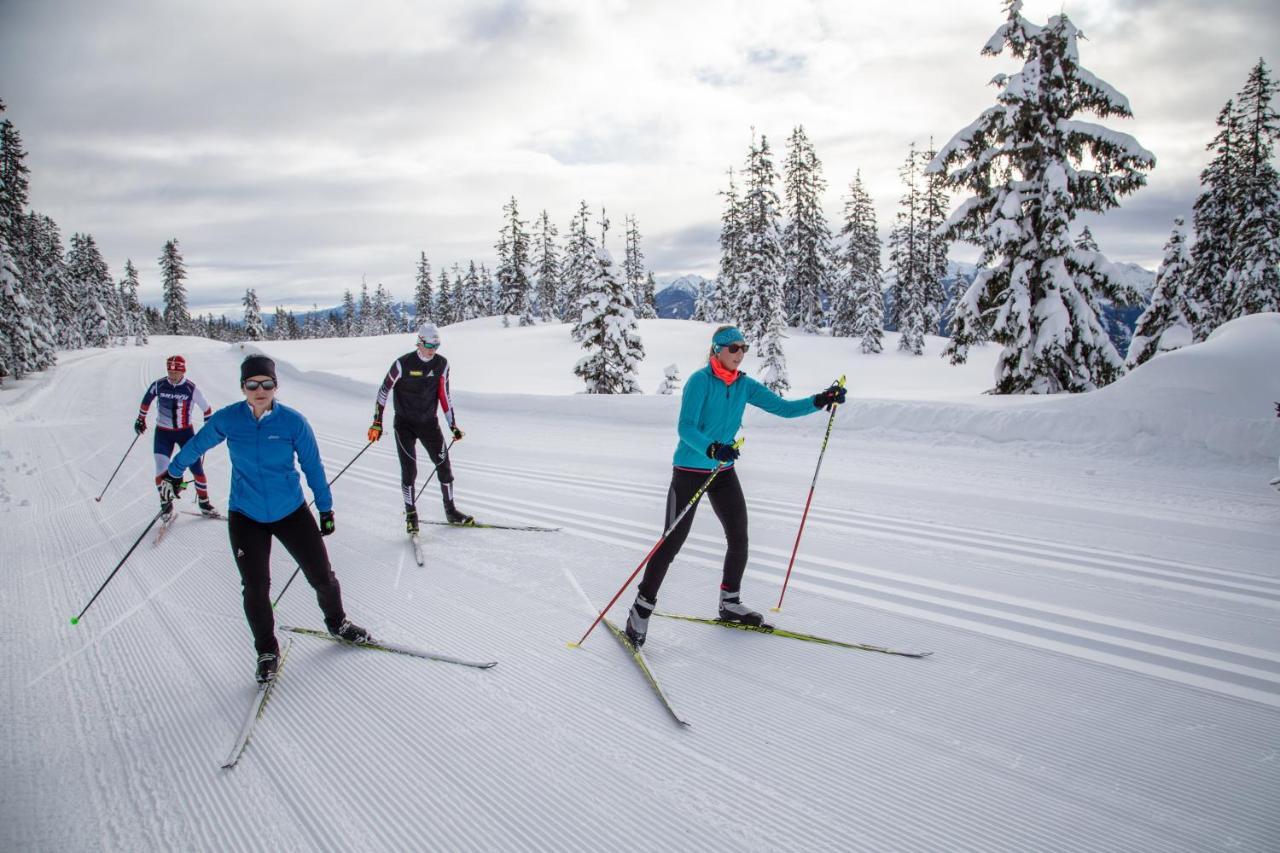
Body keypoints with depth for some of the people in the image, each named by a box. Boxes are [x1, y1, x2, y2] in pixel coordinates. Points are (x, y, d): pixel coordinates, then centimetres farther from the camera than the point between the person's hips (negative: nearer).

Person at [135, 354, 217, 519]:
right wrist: (141, 419, 19)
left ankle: (204, 502, 12)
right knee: (161, 469, -6)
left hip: (185, 431, -1)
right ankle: (166, 504, 12)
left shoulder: (191, 388, -13)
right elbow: (146, 400, 12)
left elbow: (206, 408, 0)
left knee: (196, 467, -3)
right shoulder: (158, 385, -9)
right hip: (163, 432, 1)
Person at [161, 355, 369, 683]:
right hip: (246, 516, 0)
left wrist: (326, 508, 3)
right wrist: (173, 473, 24)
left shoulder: (293, 421, -13)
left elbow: (312, 465, -3)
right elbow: (197, 444, 10)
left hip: (291, 511, 0)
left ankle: (337, 623, 34)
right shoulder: (227, 419, -10)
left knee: (322, 575, 6)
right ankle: (267, 650, 22)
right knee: (255, 587, 0)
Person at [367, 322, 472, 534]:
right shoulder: (403, 364, -14)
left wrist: (453, 425, 3)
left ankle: (451, 511, 17)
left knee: (444, 466, 3)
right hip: (405, 423, -3)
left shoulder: (442, 364, -3)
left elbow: (444, 395, 4)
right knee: (409, 469, -9)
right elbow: (383, 391, -5)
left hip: (429, 422, 4)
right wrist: (377, 422, -7)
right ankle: (411, 514, 7)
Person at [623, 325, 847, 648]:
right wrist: (711, 449, -41)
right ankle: (642, 609, 7)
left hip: (724, 471, 6)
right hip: (690, 471, -6)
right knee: (673, 542, -6)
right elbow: (685, 428, -24)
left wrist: (821, 400, -14)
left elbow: (784, 407, 0)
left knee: (739, 538, 7)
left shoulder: (745, 385, 2)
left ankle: (730, 603, 27)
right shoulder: (700, 381, -16)